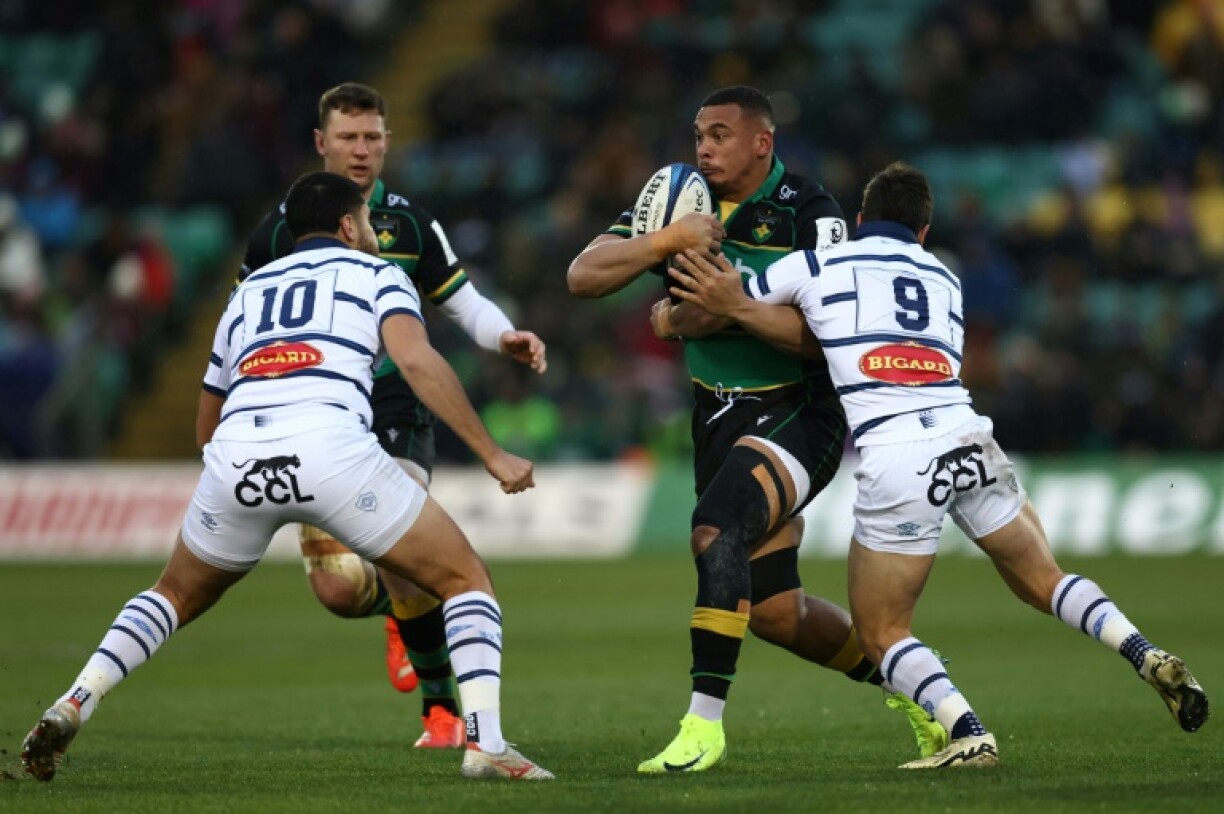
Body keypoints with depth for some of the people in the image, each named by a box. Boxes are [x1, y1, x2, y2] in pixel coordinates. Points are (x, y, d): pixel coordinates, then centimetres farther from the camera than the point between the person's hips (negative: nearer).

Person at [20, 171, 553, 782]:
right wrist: (492, 455, 0)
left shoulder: (248, 290, 34)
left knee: (176, 595, 31)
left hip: (234, 457, 4)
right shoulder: (375, 273, 21)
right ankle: (485, 744, -5)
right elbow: (416, 360, 0)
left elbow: (206, 426, 39)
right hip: (332, 447, -4)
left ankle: (72, 706, 13)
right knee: (466, 580, 12)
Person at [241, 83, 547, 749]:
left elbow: (463, 303, 8)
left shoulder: (409, 224, 4)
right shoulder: (283, 227, 2)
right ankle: (398, 610, 31)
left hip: (397, 417, -1)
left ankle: (442, 706, -6)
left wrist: (505, 337, -13)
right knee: (341, 588, -8)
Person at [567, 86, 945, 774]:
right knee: (776, 614, 7)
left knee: (717, 532, -30)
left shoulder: (810, 214, -10)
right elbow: (583, 276, -6)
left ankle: (705, 723, -25)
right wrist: (667, 240, -21)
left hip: (800, 412, -6)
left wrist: (707, 315, -22)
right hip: (719, 421, 6)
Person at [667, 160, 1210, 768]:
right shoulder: (944, 280, 26)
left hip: (895, 463, -4)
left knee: (880, 632, 9)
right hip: (969, 440, 4)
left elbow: (692, 316, 16)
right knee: (1042, 581, 22)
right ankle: (1147, 657, 2)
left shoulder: (816, 267, 12)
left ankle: (969, 735, -10)